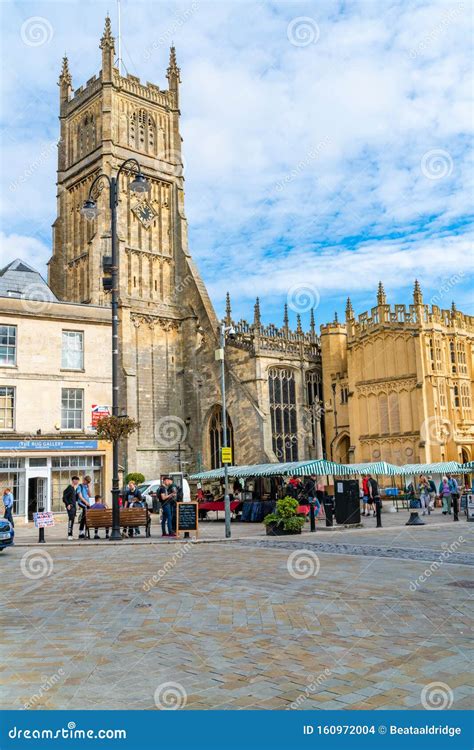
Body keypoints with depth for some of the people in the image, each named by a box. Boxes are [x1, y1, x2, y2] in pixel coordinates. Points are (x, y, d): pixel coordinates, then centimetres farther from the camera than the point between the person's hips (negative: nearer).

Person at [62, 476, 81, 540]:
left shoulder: (75, 488, 15)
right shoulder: (69, 487, -11)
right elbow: (64, 496, -15)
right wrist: (67, 504, -18)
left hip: (74, 506, 9)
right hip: (70, 506, -9)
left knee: (73, 520, 11)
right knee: (71, 520, -15)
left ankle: (71, 535, 17)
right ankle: (69, 535, -16)